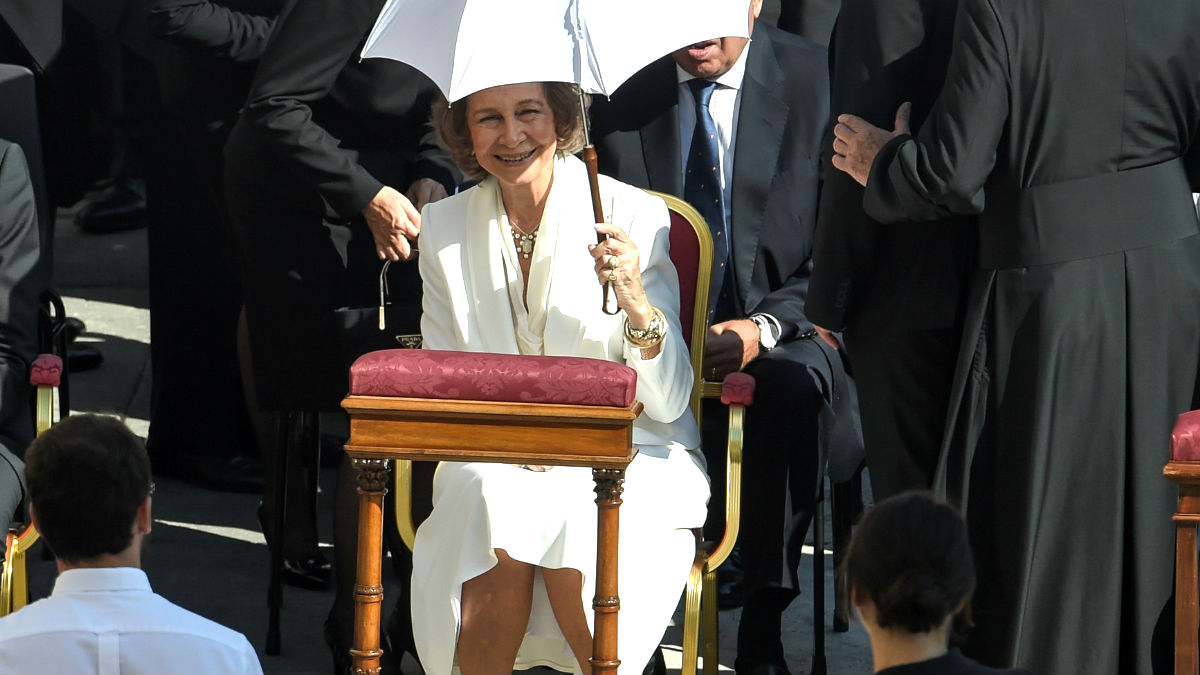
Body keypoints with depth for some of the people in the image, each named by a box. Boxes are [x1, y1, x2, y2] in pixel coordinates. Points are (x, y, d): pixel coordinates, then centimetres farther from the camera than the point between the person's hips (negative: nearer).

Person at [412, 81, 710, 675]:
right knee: (497, 514, -31)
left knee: (575, 522, -34)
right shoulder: (445, 226, 6)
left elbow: (667, 401, -8)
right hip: (494, 460, 2)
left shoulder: (633, 215, -4)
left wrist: (635, 301, -27)